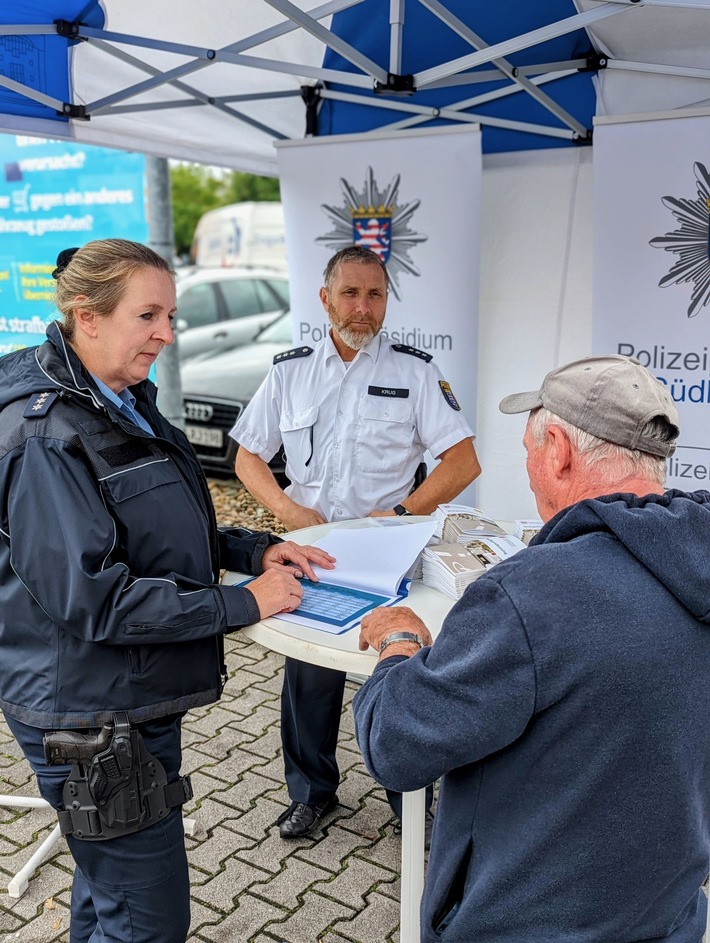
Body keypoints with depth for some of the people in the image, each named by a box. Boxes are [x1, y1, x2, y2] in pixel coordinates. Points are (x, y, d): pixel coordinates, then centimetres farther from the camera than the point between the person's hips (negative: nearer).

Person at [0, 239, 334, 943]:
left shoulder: (127, 404, 8)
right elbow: (90, 597, -27)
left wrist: (254, 550, 2)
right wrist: (242, 604, -22)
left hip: (139, 696, 9)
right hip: (91, 719, -9)